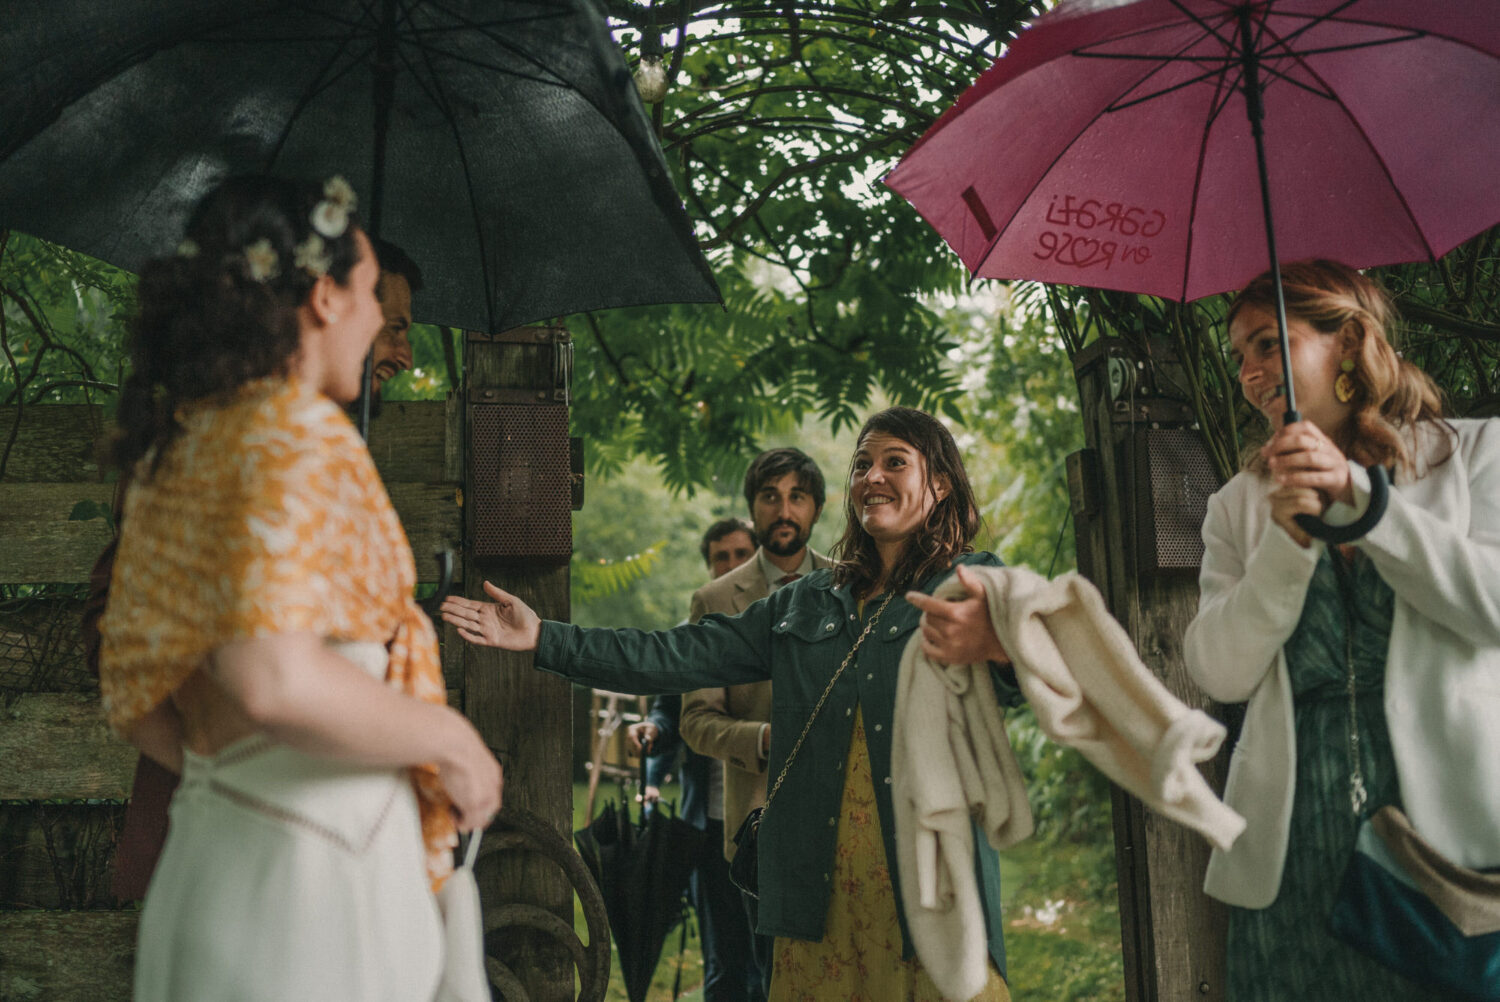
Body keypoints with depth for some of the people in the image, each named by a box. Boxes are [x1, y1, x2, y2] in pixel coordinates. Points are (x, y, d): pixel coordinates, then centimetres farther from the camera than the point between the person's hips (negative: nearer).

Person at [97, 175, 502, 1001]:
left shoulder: (171, 446, 10)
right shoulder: (298, 432, -15)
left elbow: (132, 694, 14)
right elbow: (274, 679, -28)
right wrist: (451, 741, -15)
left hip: (203, 858, 8)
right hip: (312, 868, -8)